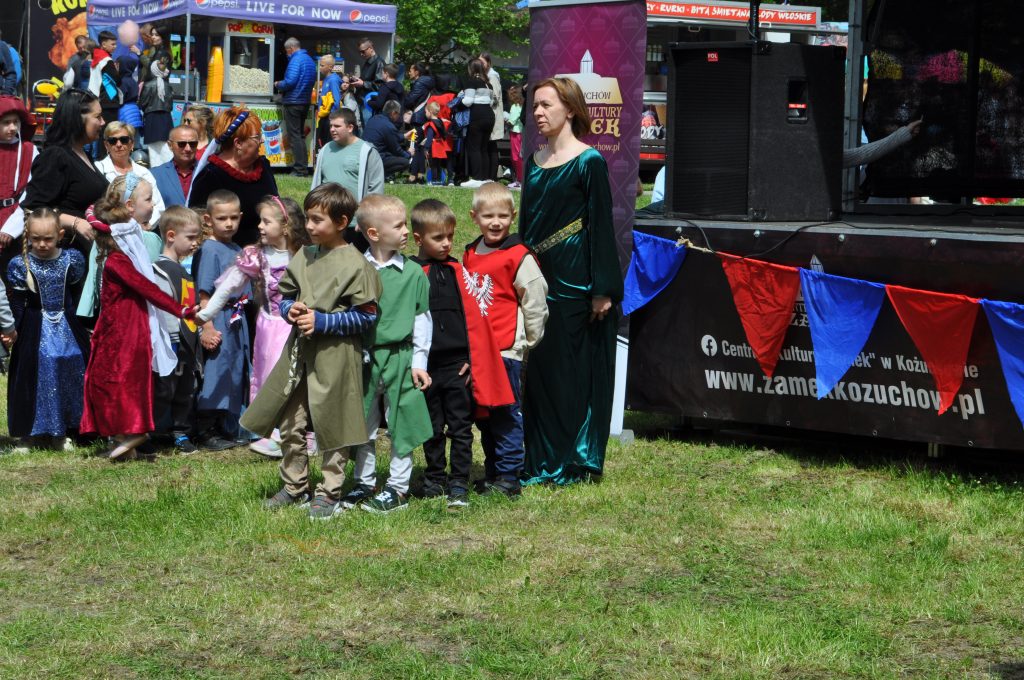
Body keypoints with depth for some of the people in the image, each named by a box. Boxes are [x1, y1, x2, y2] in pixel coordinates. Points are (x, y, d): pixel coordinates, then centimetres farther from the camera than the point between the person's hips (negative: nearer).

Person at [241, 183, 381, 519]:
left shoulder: (354, 264, -12)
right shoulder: (303, 257, 7)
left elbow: (365, 315, -13)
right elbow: (285, 295, 17)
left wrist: (322, 321, -18)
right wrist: (291, 309, -6)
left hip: (335, 356, -7)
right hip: (299, 351, 7)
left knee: (332, 425, 3)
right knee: (291, 423, 13)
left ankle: (329, 492, 14)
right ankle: (295, 485, 28)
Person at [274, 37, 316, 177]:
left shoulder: (296, 60, -15)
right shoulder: (310, 60, 13)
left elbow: (290, 82, -23)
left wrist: (278, 85, -3)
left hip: (293, 102, -9)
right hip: (305, 101, 9)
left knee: (294, 136, -5)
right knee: (300, 135, 16)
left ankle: (300, 169, -8)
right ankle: (304, 167, 17)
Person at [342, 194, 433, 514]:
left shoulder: (413, 272, -3)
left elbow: (421, 320, 1)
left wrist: (419, 361, -1)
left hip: (399, 356, -1)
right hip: (364, 356, 1)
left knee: (400, 425, 4)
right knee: (363, 425, 12)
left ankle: (398, 488, 14)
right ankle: (364, 482, 26)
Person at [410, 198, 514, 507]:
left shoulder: (457, 271, 3)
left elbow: (474, 315, 3)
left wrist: (473, 359, -2)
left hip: (458, 365, 0)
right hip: (427, 366, 0)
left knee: (460, 426, 2)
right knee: (432, 428, 13)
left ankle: (459, 484, 7)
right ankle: (434, 478, 27)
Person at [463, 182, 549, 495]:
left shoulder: (519, 257, -9)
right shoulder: (469, 256, 11)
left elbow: (535, 304, -7)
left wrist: (527, 343, -3)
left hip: (506, 350, -7)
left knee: (505, 413, -4)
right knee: (481, 413, 13)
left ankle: (507, 477, 1)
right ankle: (492, 472, 24)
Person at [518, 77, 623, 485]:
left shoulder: (588, 161, -7)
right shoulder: (535, 161, 13)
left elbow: (600, 224, -10)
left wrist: (602, 289, -14)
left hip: (574, 281, -7)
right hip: (539, 279, 7)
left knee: (574, 370, -3)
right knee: (539, 370, 6)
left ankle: (577, 461, 5)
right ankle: (543, 462, 13)